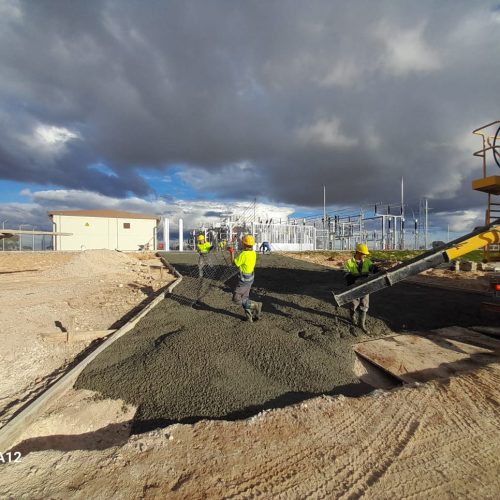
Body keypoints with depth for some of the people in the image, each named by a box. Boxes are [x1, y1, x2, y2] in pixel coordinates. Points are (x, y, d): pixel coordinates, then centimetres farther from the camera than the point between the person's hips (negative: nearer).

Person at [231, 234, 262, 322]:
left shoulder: (243, 254, -25)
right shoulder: (254, 253, -1)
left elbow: (234, 263, -14)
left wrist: (232, 253, -2)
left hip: (243, 280, -8)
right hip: (250, 278, 8)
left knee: (236, 299, 1)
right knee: (245, 298, 19)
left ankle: (255, 305, -3)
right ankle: (249, 317, 23)